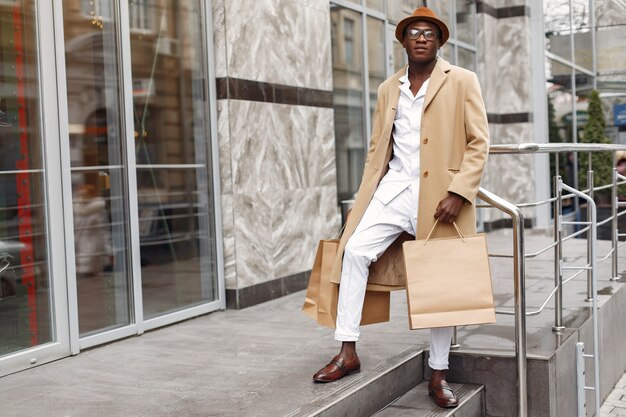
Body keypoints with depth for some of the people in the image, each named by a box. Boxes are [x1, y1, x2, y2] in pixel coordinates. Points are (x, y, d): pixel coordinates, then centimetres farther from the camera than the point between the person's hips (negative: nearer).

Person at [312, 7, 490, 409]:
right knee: (355, 250, -13)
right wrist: (366, 199, 10)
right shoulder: (388, 89, 14)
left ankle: (439, 374, 17)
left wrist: (458, 193, -16)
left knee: (443, 281, 2)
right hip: (396, 188, 4)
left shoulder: (462, 82, 1)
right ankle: (348, 352, -2)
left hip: (440, 194, -3)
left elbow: (479, 143, -4)